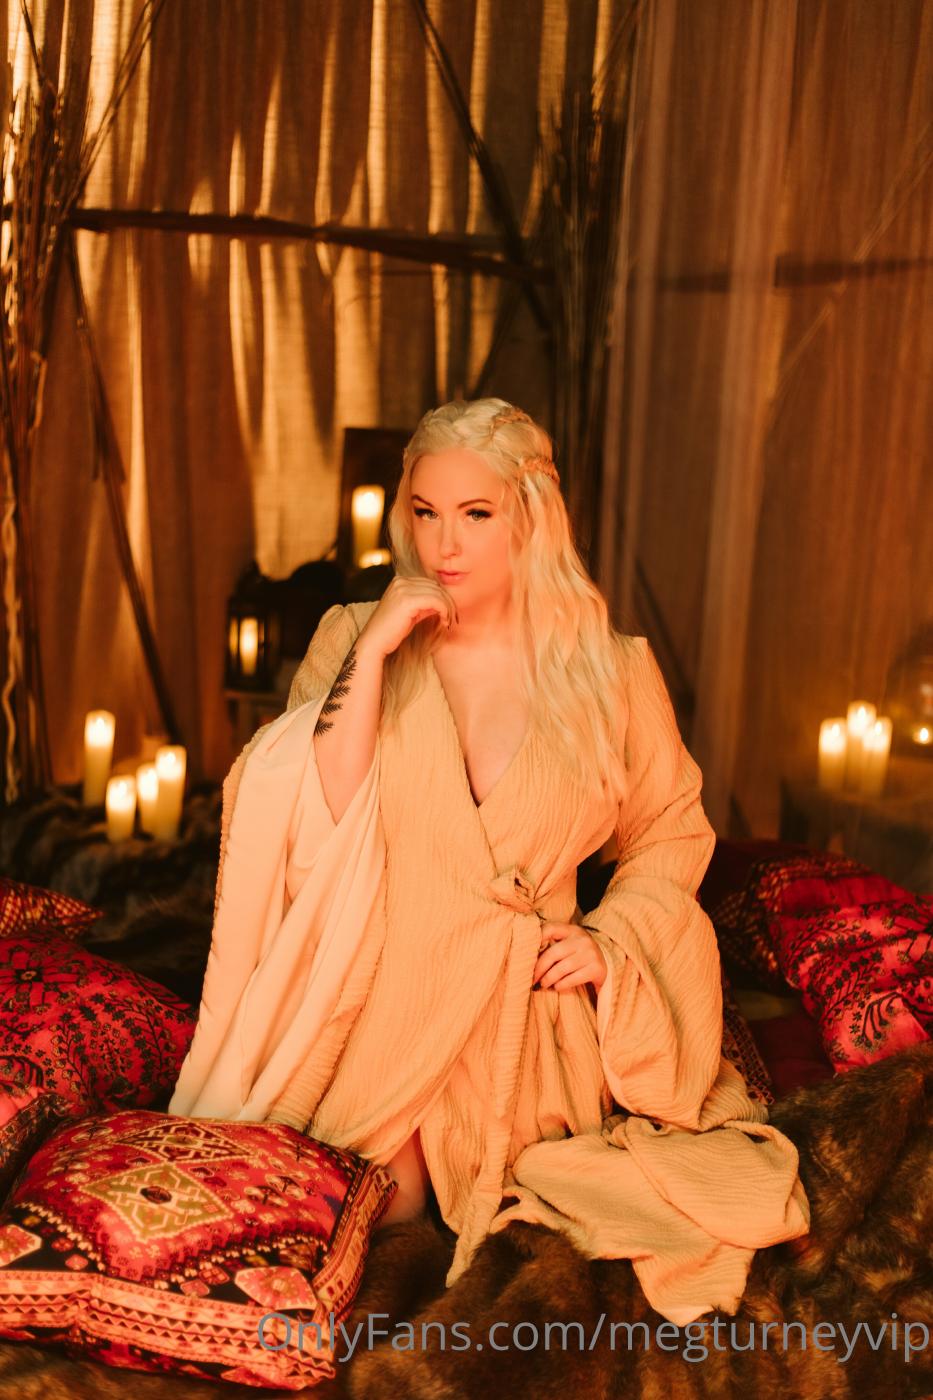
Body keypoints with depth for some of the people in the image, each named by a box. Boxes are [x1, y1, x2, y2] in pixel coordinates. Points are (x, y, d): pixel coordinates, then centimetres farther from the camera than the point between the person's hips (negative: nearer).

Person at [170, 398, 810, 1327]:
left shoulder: (607, 670, -2)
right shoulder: (352, 640, -1)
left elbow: (672, 830, 10)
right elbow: (315, 827, -13)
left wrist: (608, 937, -6)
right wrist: (373, 656, -19)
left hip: (523, 1000, 1)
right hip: (382, 987, 0)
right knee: (379, 1205, -17)